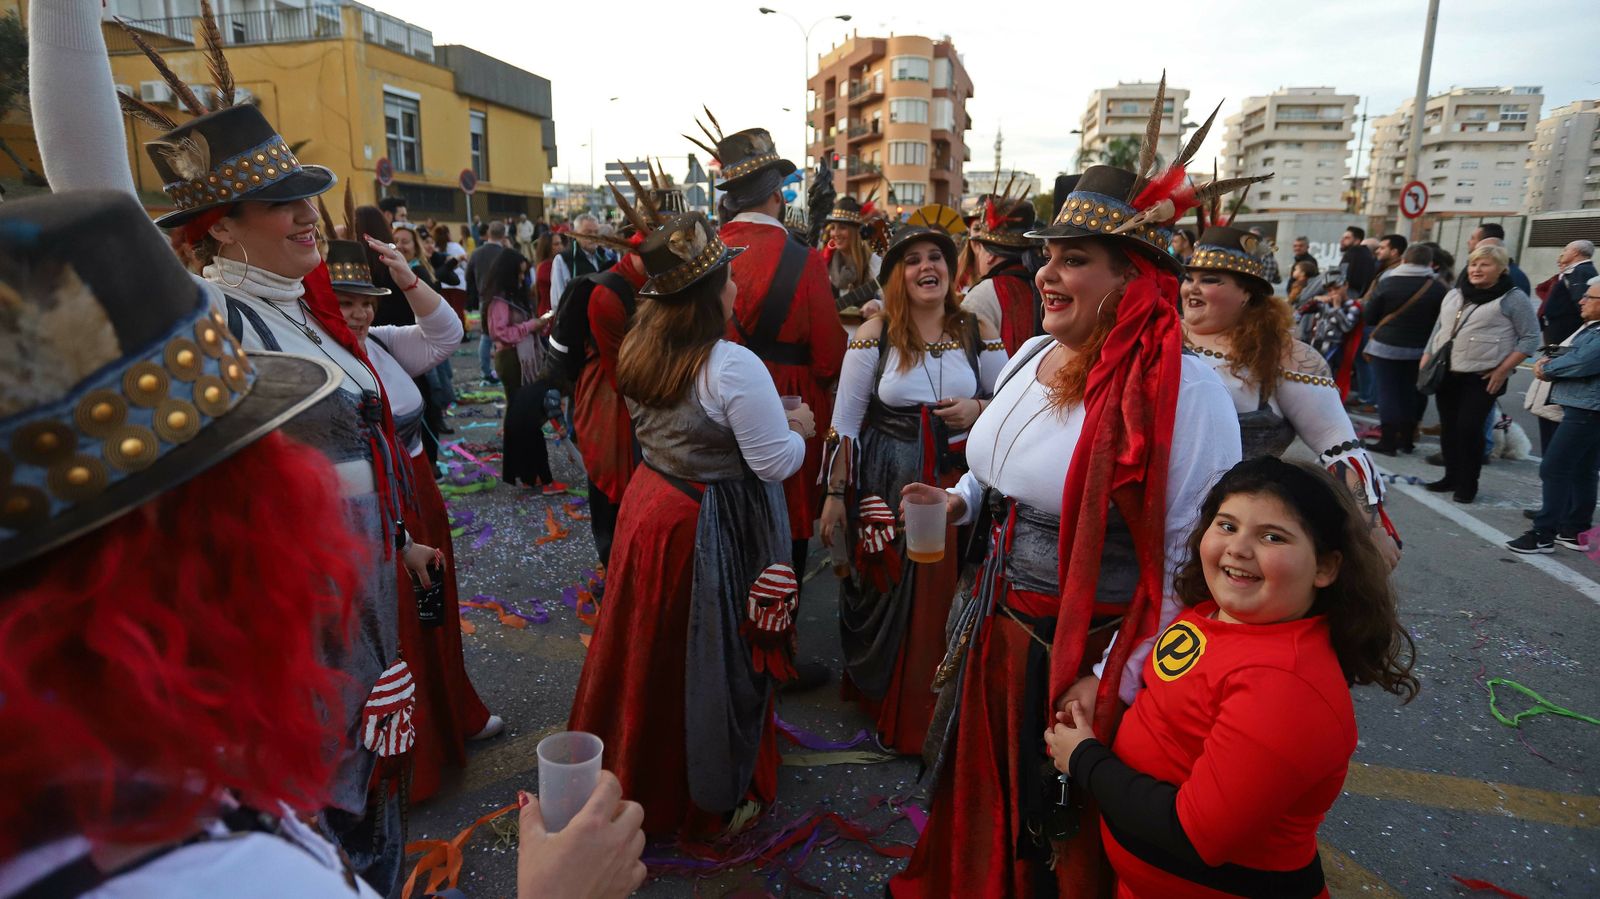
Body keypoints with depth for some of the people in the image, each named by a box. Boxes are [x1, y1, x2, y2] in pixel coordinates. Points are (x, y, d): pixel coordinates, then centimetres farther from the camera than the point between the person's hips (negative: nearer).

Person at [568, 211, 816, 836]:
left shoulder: (638, 351, 1)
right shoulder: (733, 366, -24)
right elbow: (776, 462, -21)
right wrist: (798, 429, -1)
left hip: (647, 506, 7)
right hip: (710, 530, -7)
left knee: (651, 649, 22)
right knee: (709, 659, 11)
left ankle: (639, 775, 44)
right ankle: (713, 795, 32)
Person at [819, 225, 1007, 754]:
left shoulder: (977, 332, 3)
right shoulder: (875, 335, -4)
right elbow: (845, 421, -2)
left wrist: (979, 409, -11)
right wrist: (834, 495, -3)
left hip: (956, 482, 2)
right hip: (886, 485, -1)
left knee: (945, 593, 7)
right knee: (886, 594, 7)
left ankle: (944, 714, 30)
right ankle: (882, 701, 31)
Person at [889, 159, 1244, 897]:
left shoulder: (1183, 392, -23)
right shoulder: (1031, 354, 2)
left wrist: (1115, 685, -19)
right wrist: (960, 499, 1)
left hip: (1085, 660, -6)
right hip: (996, 634, 7)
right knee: (986, 809, 27)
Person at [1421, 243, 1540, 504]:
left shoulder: (1514, 298, -4)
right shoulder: (1454, 295, 13)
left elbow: (1530, 338, -6)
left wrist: (1503, 370, -13)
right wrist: (1425, 361, 9)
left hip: (1482, 378, -6)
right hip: (1446, 373, 6)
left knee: (1469, 428, -6)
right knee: (1448, 427, 9)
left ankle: (1468, 484, 7)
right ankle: (1451, 477, 22)